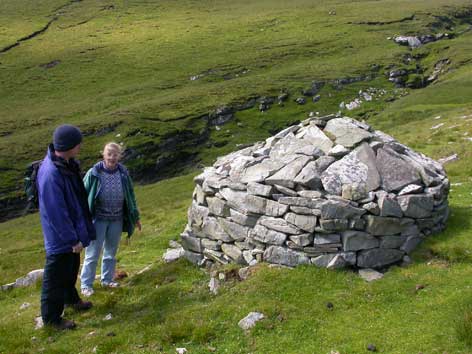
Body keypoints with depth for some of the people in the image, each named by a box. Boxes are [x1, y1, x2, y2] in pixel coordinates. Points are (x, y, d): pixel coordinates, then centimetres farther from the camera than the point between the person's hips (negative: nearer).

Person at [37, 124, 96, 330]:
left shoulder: (66, 163, -2)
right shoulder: (51, 174, -32)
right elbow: (56, 213, -28)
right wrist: (73, 240, -20)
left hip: (71, 229, 9)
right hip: (60, 237, -9)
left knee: (71, 268, 28)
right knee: (56, 276, 7)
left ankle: (70, 298, 50)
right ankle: (51, 317, 23)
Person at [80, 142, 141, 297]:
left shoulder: (123, 173, -2)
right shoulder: (94, 173, -13)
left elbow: (130, 196, 9)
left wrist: (135, 217, 12)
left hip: (117, 220, 4)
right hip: (98, 219, -4)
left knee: (111, 252, 16)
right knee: (92, 253, 3)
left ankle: (107, 279, 32)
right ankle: (86, 284, 14)